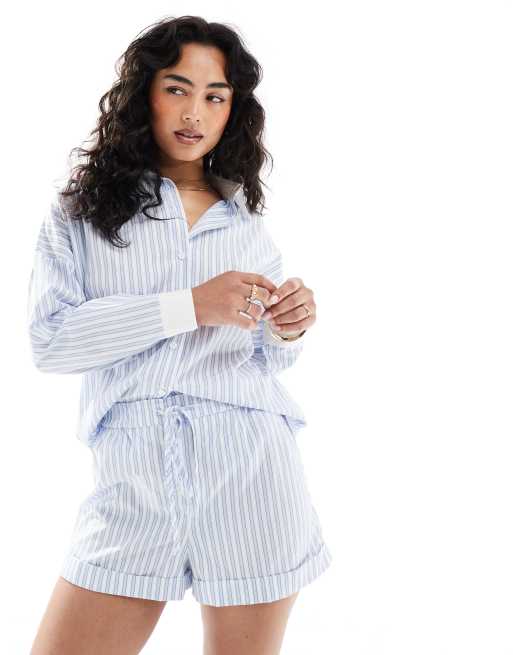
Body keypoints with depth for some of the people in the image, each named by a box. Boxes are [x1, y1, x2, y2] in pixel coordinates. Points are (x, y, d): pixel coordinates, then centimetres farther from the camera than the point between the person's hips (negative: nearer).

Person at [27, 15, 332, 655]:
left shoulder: (246, 217, 13)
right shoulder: (81, 208, 5)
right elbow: (48, 339, -9)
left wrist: (290, 329, -3)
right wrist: (189, 306, -16)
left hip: (251, 476, 2)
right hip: (133, 480, -1)